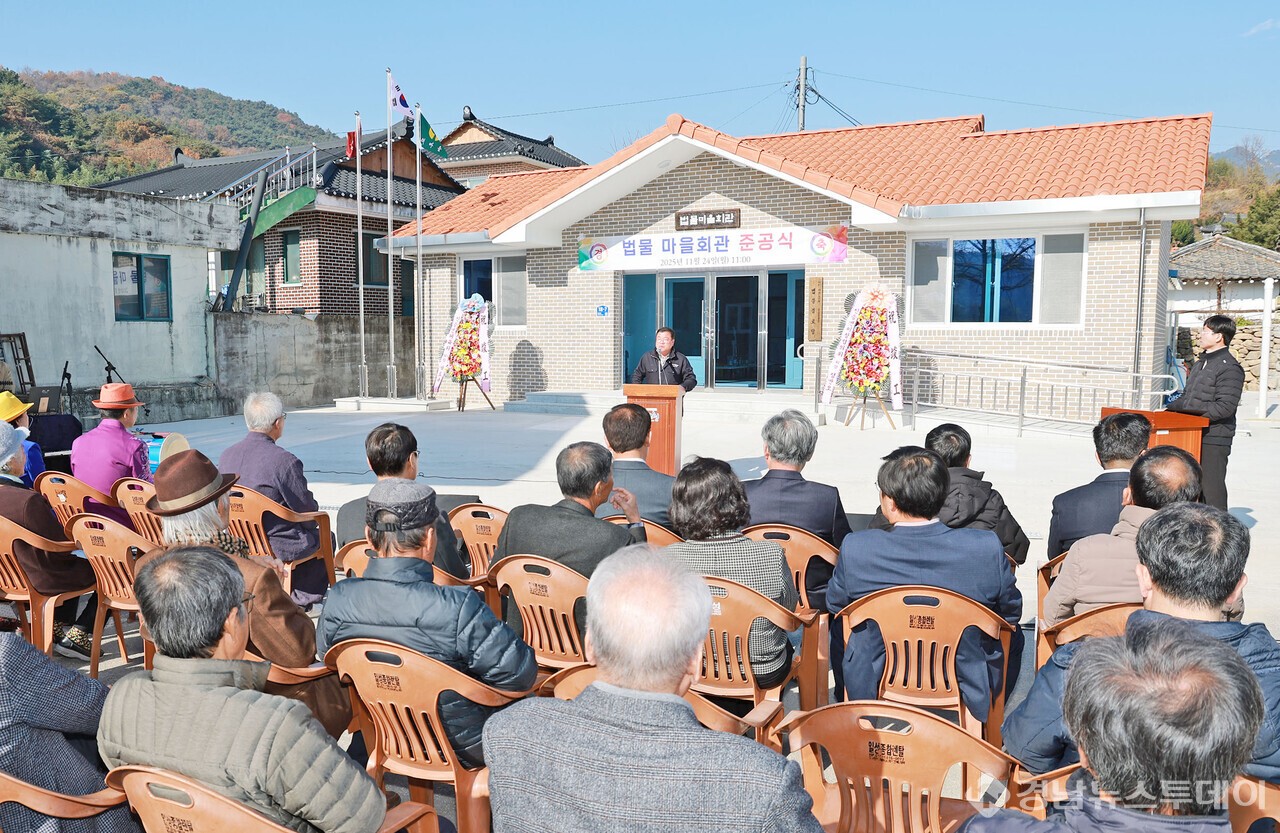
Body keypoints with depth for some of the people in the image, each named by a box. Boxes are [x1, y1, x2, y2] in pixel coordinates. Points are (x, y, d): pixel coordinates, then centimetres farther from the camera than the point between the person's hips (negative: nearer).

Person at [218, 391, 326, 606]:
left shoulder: (226, 456, -4)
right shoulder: (284, 461, -24)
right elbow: (308, 511, -14)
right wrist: (313, 523, 9)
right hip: (277, 547, -7)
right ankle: (302, 599, 24)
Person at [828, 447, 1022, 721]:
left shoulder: (855, 548, -23)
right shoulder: (987, 547, -22)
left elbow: (834, 605, -3)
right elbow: (1011, 612, -4)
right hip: (966, 693, 0)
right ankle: (995, 714, 51)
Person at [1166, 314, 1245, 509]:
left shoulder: (1229, 367, -12)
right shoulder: (1200, 364, 17)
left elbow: (1224, 407, -19)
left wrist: (1184, 412, -20)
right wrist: (1168, 409, 6)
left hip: (1213, 441, -9)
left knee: (1211, 490, -4)